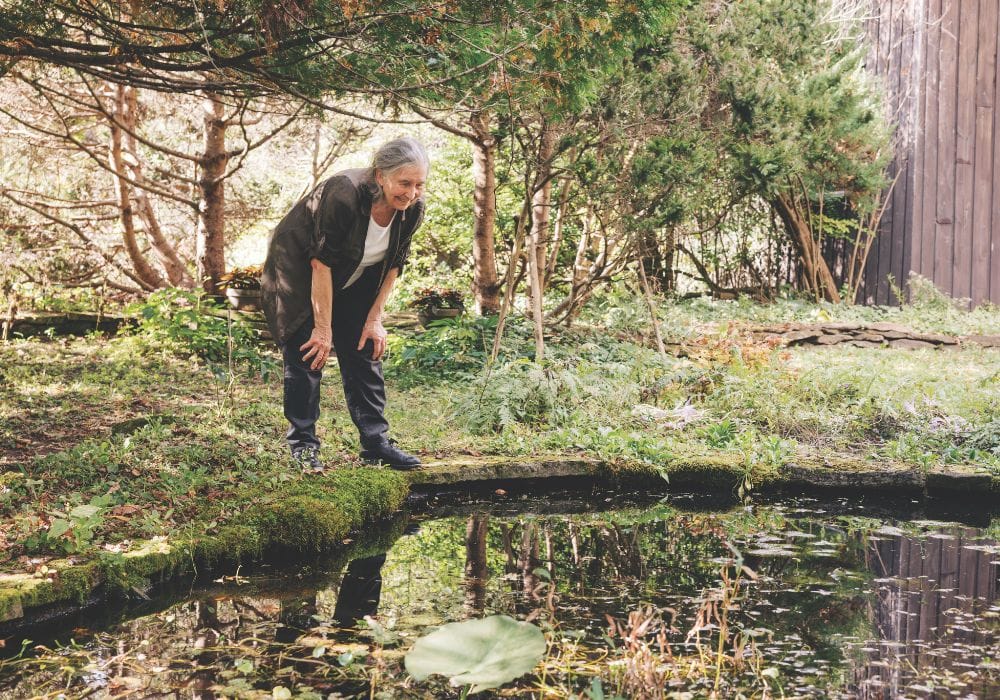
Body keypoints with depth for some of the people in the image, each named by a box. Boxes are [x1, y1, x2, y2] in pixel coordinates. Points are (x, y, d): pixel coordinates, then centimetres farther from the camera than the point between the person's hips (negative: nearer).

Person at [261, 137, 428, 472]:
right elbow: (321, 263, -30)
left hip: (352, 282, 6)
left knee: (365, 352, 2)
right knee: (307, 354, -8)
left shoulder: (412, 209, -17)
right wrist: (323, 328, -26)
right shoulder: (343, 194, -35)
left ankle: (376, 442, 6)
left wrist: (374, 319, -5)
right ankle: (303, 444, 3)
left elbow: (393, 265, -3)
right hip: (298, 272, -6)